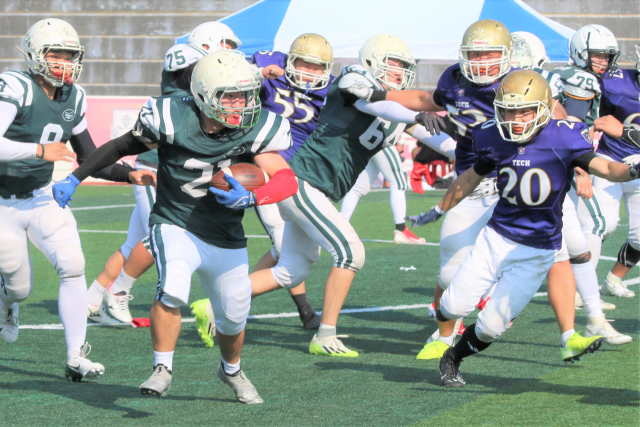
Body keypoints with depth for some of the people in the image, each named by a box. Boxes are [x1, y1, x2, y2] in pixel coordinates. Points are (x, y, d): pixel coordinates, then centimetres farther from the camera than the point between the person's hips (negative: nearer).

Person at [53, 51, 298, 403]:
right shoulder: (173, 121, -18)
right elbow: (121, 146, -3)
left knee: (233, 318, 14)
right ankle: (162, 370, -13)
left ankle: (231, 370, 46)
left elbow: (286, 179, -19)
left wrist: (250, 199, -38)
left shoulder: (253, 132, -12)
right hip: (175, 227, -3)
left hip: (226, 241, 3)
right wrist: (74, 179, 1)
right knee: (172, 290, -30)